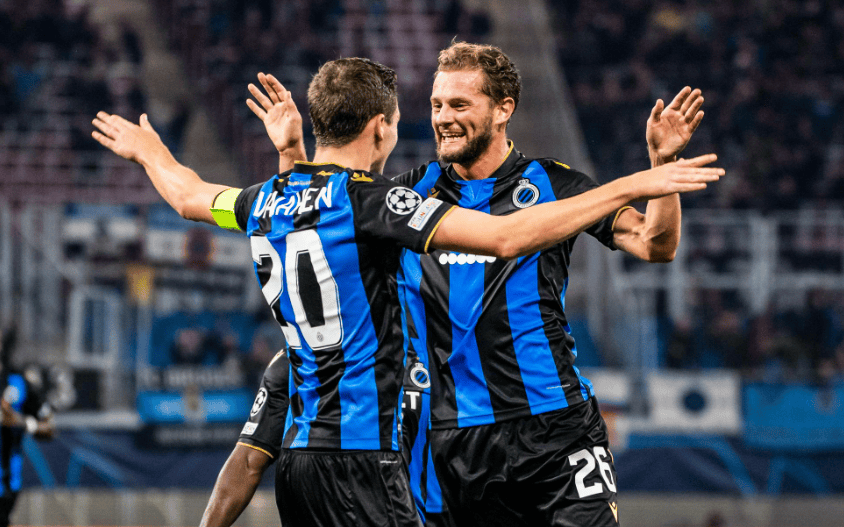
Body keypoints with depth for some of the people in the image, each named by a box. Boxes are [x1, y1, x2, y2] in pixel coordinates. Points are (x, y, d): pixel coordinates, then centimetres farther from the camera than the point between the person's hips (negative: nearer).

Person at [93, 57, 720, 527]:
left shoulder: (269, 200, 10)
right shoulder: (367, 199, -12)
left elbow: (189, 196, 34)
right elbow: (507, 237, -19)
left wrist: (150, 151, 56)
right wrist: (632, 186, -17)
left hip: (299, 453, 8)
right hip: (358, 460, -8)